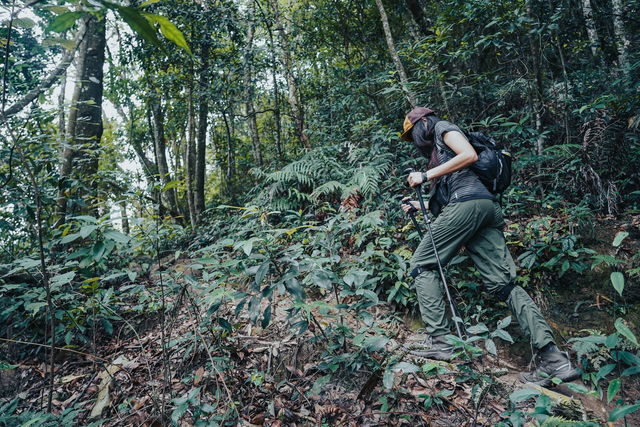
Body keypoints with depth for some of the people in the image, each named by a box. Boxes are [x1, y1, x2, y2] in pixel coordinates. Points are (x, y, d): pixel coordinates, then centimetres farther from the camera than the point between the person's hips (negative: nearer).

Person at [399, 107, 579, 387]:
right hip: (489, 207, 9)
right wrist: (419, 205, 37)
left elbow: (469, 155, -8)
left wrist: (425, 176, -7)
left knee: (422, 264, -2)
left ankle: (438, 341, -8)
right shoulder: (437, 151, 35)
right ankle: (553, 358, -7)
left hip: (469, 202, -9)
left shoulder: (442, 127, 12)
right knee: (503, 284, -1)